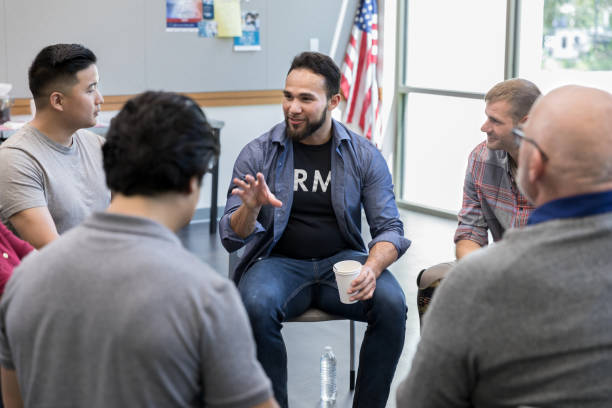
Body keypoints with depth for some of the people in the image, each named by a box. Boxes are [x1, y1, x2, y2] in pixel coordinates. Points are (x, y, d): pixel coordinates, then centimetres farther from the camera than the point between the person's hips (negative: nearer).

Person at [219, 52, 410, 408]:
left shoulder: (364, 155, 2)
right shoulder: (258, 154, -1)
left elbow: (390, 228, 1)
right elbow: (231, 238, -3)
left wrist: (372, 268, -22)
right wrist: (250, 208, -26)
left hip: (342, 260, 1)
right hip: (279, 261, -1)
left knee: (392, 304, -27)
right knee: (256, 307, -34)